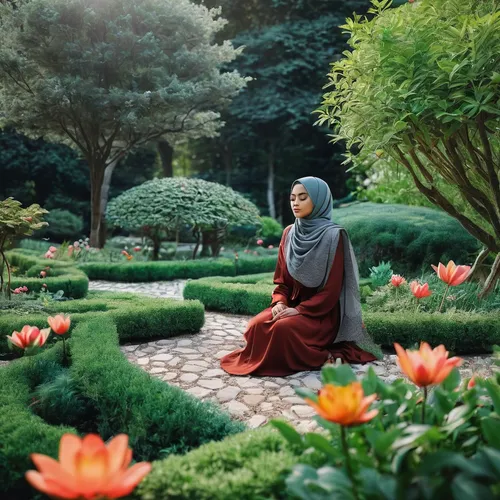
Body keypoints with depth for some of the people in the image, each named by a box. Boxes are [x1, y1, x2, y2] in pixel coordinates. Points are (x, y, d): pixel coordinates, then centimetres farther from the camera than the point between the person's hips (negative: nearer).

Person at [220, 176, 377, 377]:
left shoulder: (333, 235, -13)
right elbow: (282, 278, 9)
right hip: (292, 305, 5)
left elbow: (332, 288, -15)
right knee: (257, 324, -21)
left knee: (284, 328, -30)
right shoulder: (289, 233, 6)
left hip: (321, 312, -5)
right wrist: (280, 302, -9)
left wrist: (299, 310, -19)